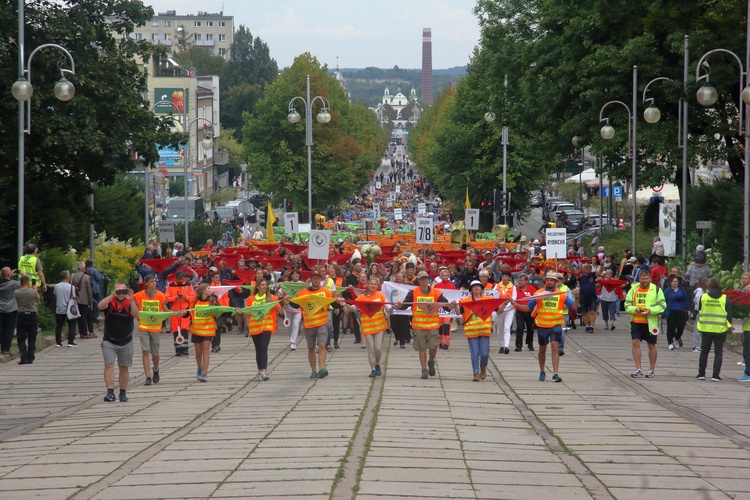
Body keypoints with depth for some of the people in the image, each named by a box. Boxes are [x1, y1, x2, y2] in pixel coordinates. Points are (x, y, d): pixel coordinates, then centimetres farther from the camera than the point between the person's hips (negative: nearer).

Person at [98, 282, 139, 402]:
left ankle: (123, 393, 17)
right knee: (109, 366, -11)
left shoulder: (129, 304, -6)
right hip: (109, 341, -1)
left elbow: (136, 315, -23)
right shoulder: (109, 303, -5)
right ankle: (110, 392, -15)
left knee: (124, 368, 8)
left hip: (126, 342, 1)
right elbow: (100, 306, -26)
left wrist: (131, 301, -36)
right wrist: (112, 295, -34)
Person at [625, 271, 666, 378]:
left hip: (651, 322, -2)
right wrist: (635, 309, -14)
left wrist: (650, 310, -19)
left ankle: (652, 370, 17)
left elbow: (662, 306, -4)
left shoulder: (657, 290, 0)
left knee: (651, 345, 6)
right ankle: (638, 369, -7)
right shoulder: (633, 290, 7)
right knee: (635, 343, -10)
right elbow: (627, 305, 7)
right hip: (636, 321, 2)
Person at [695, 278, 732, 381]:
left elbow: (699, 311, 7)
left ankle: (701, 373, 12)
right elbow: (729, 314, -6)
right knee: (718, 353, 4)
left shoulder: (703, 297, -3)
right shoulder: (725, 298, -6)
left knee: (704, 352, 13)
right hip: (720, 330, -1)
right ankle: (716, 375, -2)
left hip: (706, 329, 1)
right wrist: (729, 326, 3)